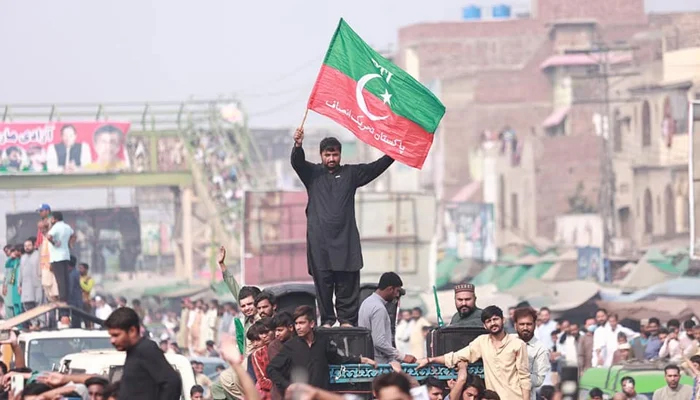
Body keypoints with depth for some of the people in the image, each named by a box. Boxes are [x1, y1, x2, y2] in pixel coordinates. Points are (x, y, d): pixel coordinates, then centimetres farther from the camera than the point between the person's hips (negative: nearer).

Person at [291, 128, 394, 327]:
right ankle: (327, 320, 4)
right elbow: (297, 162, -6)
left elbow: (377, 167, 8)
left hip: (345, 240, 0)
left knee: (347, 281, -4)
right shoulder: (313, 174, 11)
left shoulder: (351, 173, 14)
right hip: (319, 240, 0)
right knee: (323, 280, -2)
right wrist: (298, 146, -28)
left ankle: (347, 319, 0)